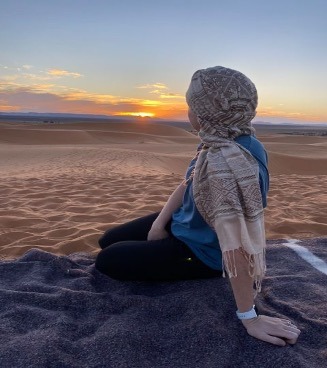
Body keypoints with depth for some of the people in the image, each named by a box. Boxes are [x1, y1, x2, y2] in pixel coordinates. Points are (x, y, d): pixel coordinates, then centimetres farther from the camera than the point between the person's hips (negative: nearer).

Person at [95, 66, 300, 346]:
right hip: (187, 224, 9)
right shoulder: (223, 143, -6)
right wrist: (159, 223, -2)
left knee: (107, 261, -1)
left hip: (202, 251, -9)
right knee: (108, 241, 16)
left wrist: (249, 317, -32)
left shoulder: (227, 160, -38)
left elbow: (234, 242, -38)